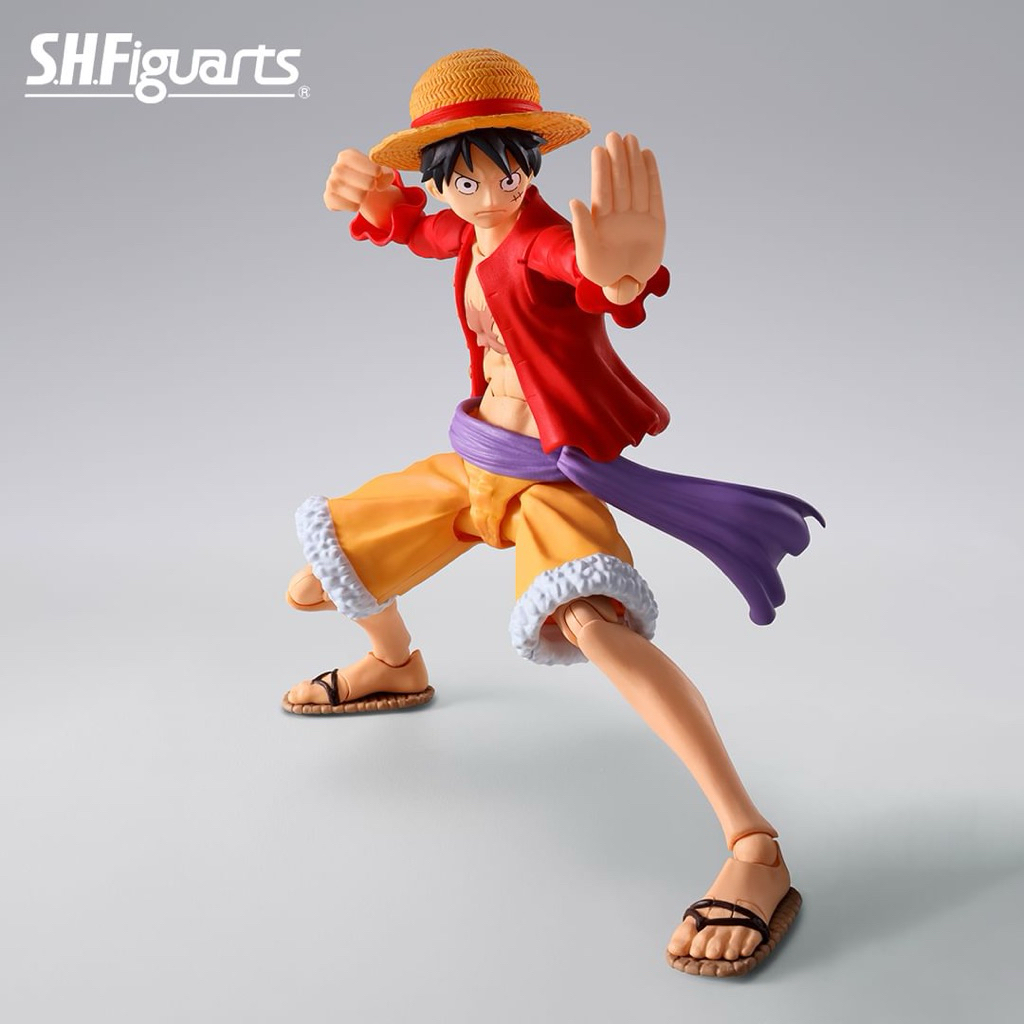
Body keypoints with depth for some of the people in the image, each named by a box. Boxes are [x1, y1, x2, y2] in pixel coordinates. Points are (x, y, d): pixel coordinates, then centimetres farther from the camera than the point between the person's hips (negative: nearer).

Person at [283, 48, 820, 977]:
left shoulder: (548, 243, -22)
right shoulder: (467, 235, 2)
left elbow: (599, 275, -48)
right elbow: (404, 222, 26)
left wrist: (625, 273, -74)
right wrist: (369, 194, 1)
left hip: (549, 474, -8)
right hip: (472, 460, 8)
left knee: (595, 625, -38)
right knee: (314, 586, 16)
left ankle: (756, 854, -38)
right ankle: (396, 667, 51)